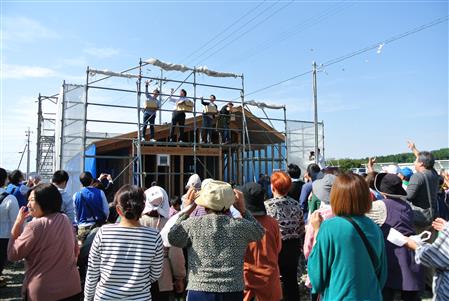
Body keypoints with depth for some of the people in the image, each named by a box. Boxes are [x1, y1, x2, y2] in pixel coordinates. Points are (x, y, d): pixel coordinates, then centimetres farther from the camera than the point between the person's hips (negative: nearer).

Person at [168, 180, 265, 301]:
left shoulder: (193, 224, -8)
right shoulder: (240, 225, -4)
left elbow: (172, 238, 9)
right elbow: (259, 232, 17)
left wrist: (187, 210, 11)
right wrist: (243, 209, 15)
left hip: (199, 291, -1)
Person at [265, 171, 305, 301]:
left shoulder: (267, 206, -17)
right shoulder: (296, 205, -2)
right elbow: (302, 229, 5)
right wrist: (300, 246, 19)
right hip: (293, 247, 5)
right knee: (291, 279, 17)